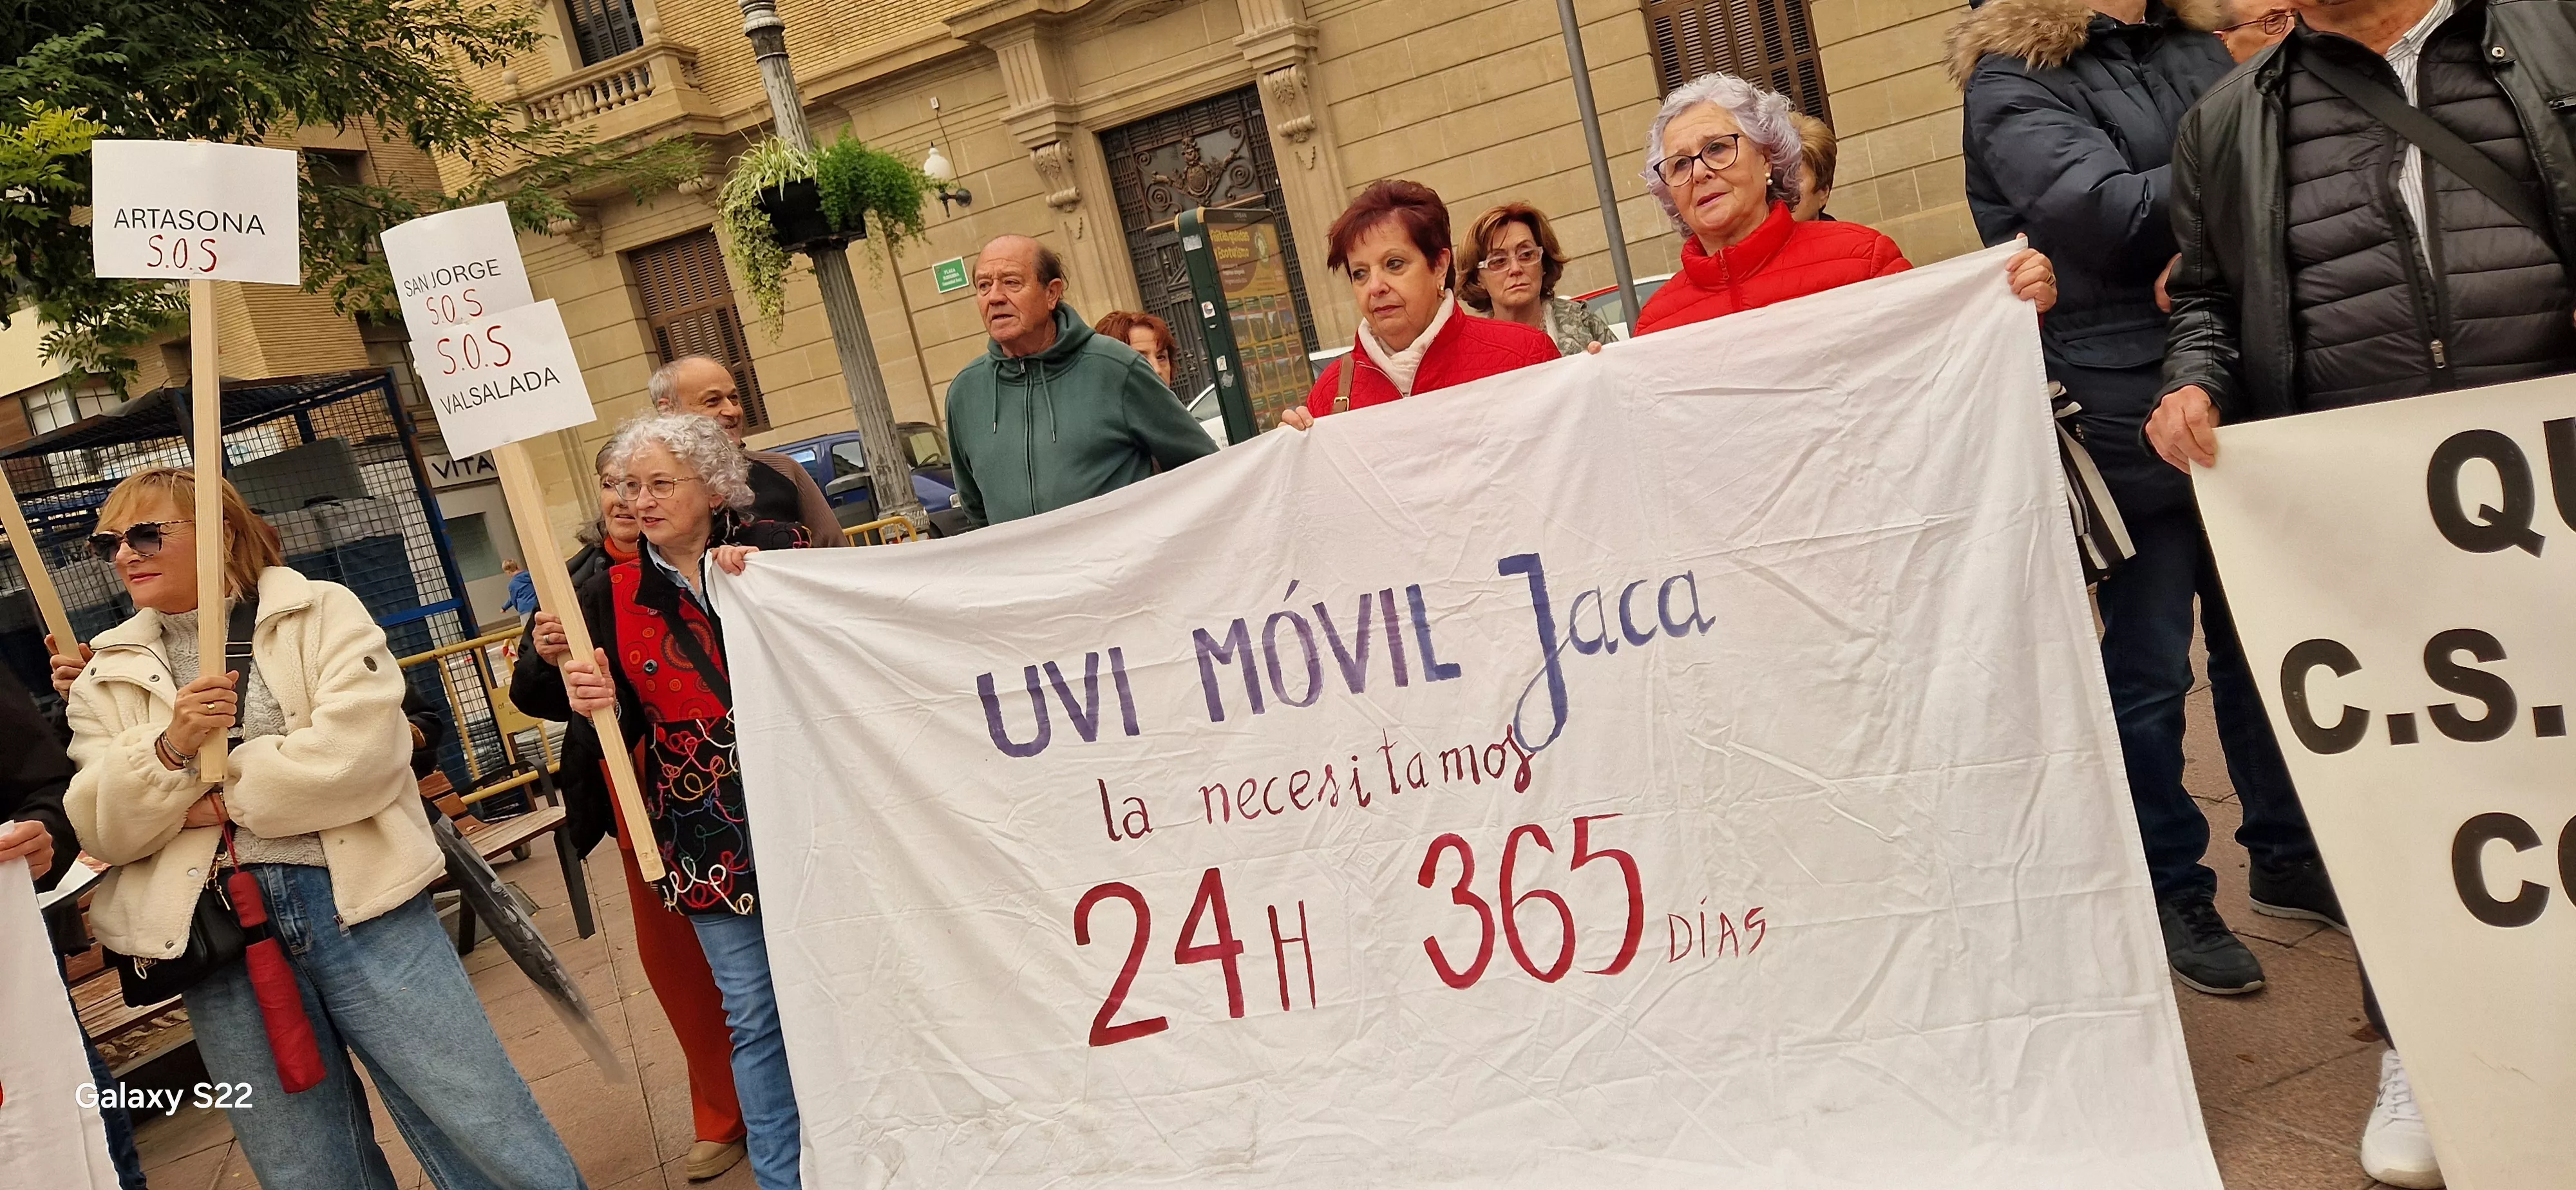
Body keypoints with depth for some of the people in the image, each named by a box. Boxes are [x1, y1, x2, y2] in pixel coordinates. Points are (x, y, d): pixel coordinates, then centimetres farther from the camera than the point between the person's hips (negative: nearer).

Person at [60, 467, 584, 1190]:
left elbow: (363, 749, -13)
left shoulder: (322, 613, 2)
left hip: (358, 905, -3)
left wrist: (223, 801, -7)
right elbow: (100, 831, 6)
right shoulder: (108, 678, 13)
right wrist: (168, 748, -12)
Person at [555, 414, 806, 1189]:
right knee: (752, 1013, 6)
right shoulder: (612, 596, 3)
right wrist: (592, 702, -15)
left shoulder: (769, 549, -3)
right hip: (706, 832, 1)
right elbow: (623, 728, 6)